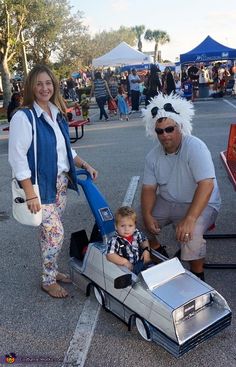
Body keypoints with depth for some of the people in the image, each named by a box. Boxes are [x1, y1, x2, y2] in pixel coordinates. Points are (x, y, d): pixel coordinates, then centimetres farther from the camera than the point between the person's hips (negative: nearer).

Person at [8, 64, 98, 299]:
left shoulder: (57, 114, 7)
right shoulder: (24, 117, -15)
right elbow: (18, 158, -18)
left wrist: (85, 165, 10)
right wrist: (30, 194, -19)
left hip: (60, 182, 6)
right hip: (40, 184, -6)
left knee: (50, 230, 16)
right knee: (55, 232, -2)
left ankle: (52, 271, 34)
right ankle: (48, 281, 19)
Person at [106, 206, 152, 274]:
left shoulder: (137, 233, 0)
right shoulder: (115, 240, -16)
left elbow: (144, 241, 19)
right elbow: (110, 255, -26)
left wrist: (146, 250, -1)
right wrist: (124, 262, -29)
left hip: (141, 262, 5)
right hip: (126, 268, -5)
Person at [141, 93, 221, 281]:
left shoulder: (195, 147, -23)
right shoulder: (153, 156, -4)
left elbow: (206, 184, -32)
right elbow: (149, 188, -1)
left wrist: (189, 219, -39)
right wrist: (147, 215, -19)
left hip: (199, 205, -6)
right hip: (166, 202, 6)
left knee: (192, 234, -32)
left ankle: (198, 275, -3)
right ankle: (157, 252, 24)